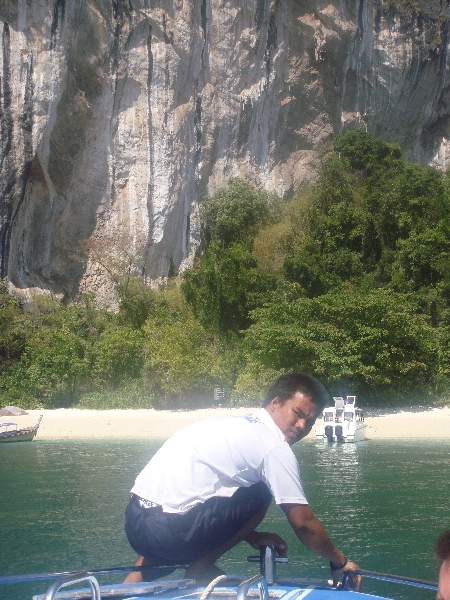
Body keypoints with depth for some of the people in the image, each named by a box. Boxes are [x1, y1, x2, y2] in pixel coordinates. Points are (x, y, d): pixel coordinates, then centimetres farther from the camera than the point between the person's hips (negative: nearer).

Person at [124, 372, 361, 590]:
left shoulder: (237, 425, 20)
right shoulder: (275, 447, -6)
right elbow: (303, 523, -4)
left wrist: (251, 536, 19)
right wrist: (340, 562, 9)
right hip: (168, 529, -9)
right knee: (260, 495, 1)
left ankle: (135, 580, 25)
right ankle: (200, 568, 2)